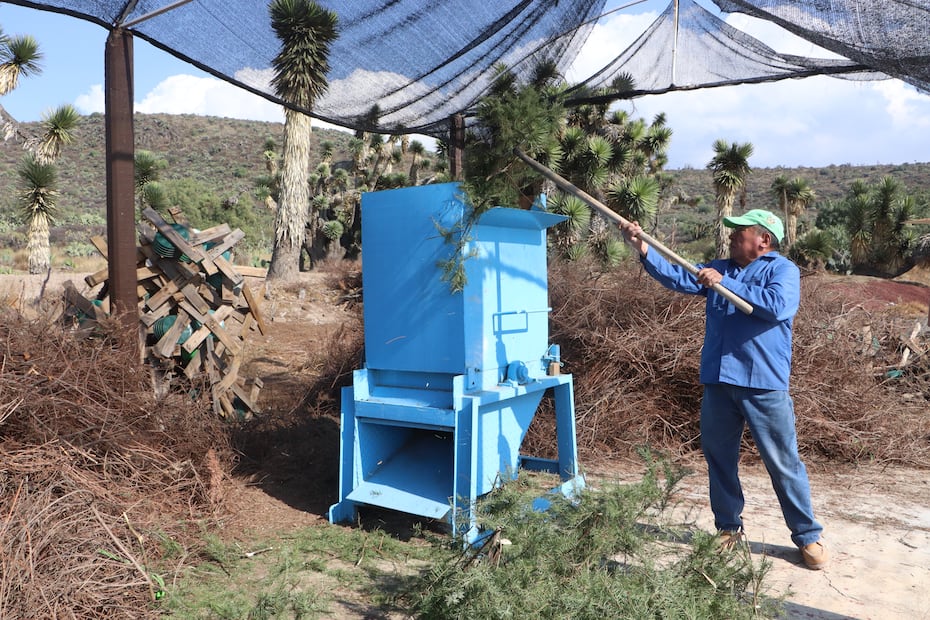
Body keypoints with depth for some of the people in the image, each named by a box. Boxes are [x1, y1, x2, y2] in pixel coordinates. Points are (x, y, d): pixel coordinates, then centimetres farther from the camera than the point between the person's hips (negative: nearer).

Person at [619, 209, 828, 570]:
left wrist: (724, 283, -18)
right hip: (717, 381, 6)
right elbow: (679, 279, 5)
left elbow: (778, 306, -22)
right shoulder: (719, 268, 15)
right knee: (719, 458, 14)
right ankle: (728, 527, 29)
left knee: (784, 464, 3)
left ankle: (808, 536, 18)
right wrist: (644, 250, -6)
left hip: (764, 385, -6)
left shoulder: (782, 269, -3)